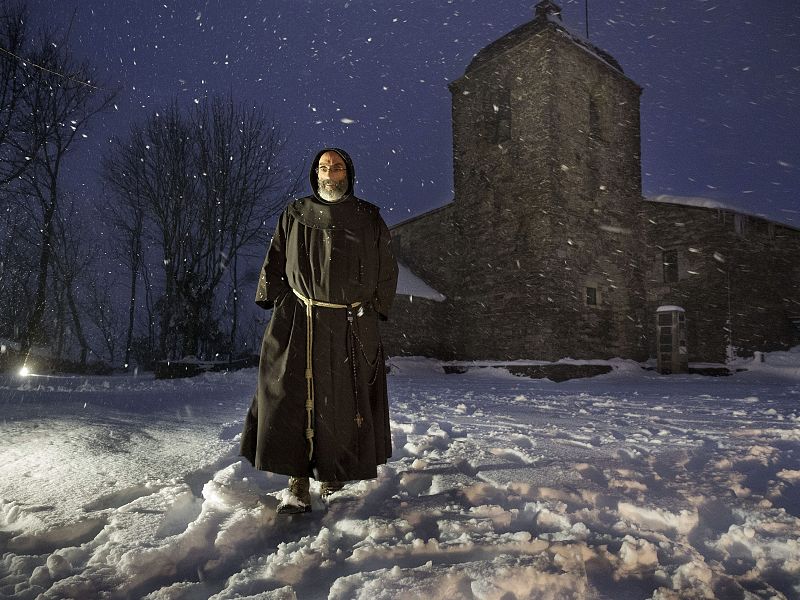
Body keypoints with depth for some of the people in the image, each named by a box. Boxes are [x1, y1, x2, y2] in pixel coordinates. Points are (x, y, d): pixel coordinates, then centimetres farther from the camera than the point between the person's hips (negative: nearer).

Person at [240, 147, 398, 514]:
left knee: (344, 402, 5)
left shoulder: (369, 218, 8)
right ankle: (298, 485, -4)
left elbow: (387, 269, 11)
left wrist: (372, 309, 5)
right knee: (295, 397, -9)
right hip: (298, 320, 0)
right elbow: (274, 264, 11)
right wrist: (280, 304, 2)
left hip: (352, 326, 0)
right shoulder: (295, 215, 9)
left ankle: (334, 471, 27)